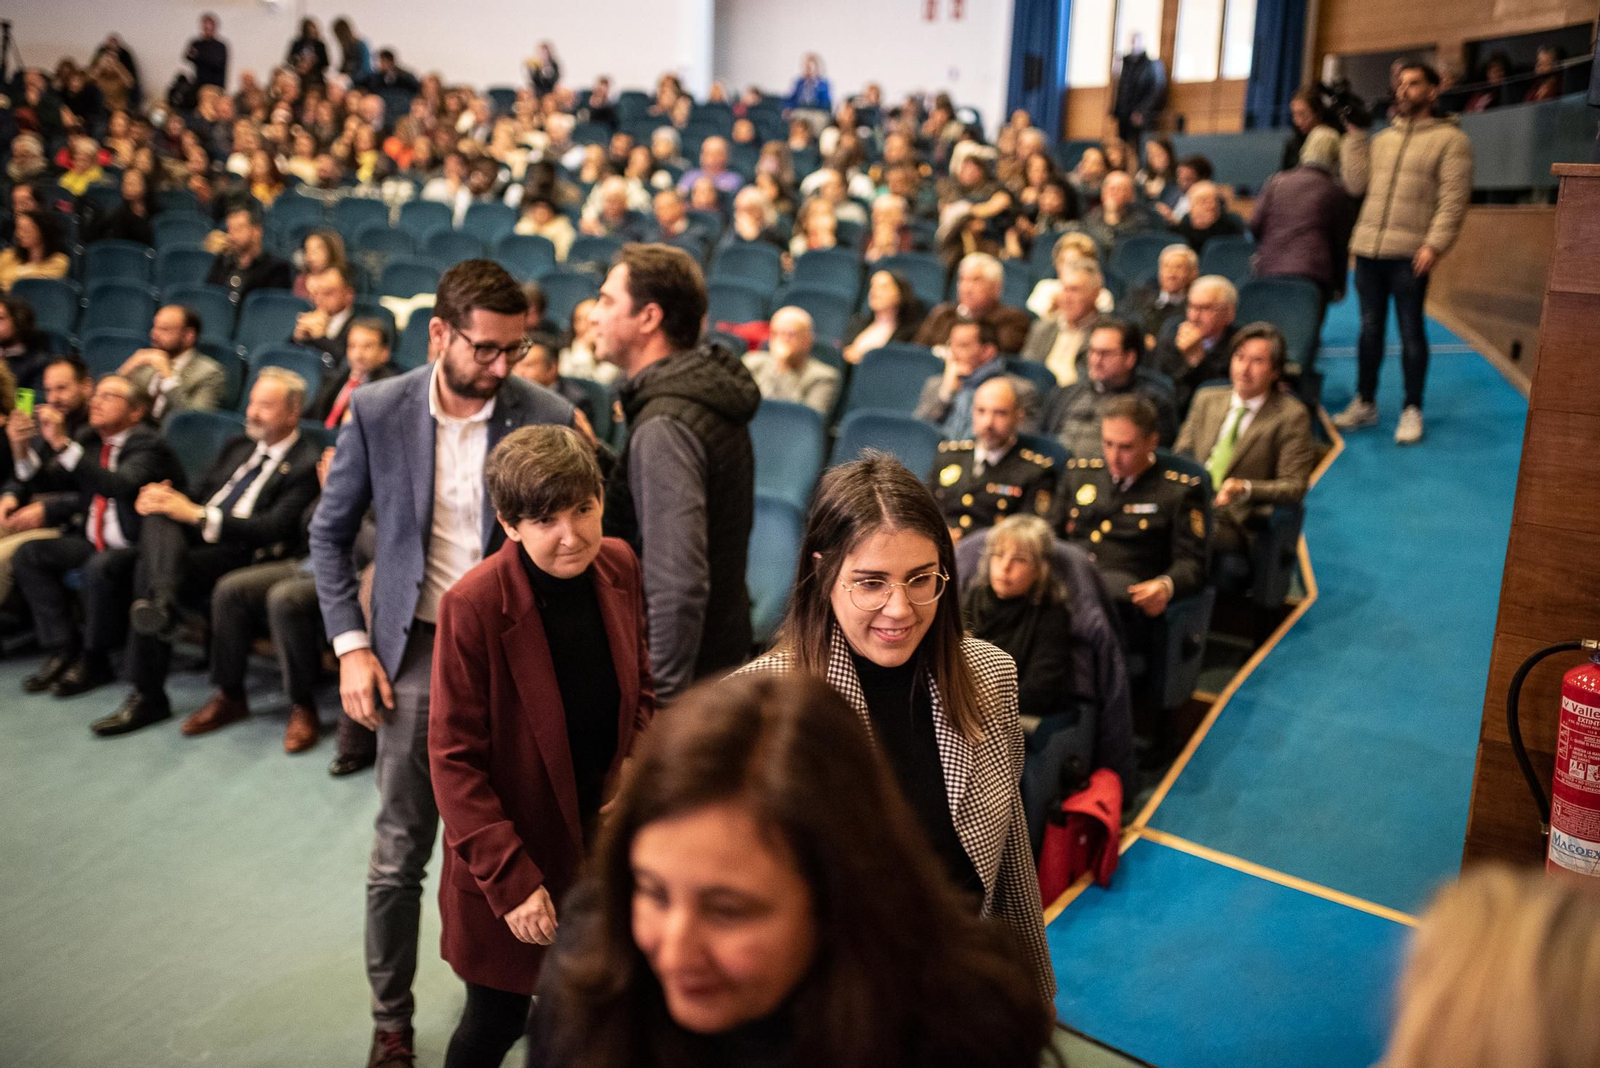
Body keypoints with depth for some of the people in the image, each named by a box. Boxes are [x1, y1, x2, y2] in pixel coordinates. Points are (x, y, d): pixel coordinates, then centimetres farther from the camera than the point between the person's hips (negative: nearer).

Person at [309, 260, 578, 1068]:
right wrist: (352, 645, -3)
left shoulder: (549, 420, -9)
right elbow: (331, 533, 4)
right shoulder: (377, 411, -5)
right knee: (400, 850, 9)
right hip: (416, 648, 1)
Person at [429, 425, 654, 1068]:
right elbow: (454, 761, -17)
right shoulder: (474, 604, -23)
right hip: (508, 867, -4)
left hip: (601, 839, 4)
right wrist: (510, 880, -19)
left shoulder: (619, 566, -7)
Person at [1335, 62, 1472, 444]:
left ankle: (1412, 411, 9)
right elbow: (1356, 183, 8)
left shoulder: (1450, 139, 1)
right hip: (1368, 247, 5)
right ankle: (1365, 403, 19)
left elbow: (1454, 198, -7)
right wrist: (1354, 136, 5)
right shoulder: (1383, 138, 17)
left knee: (1410, 330, 0)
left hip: (1409, 253, -5)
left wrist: (1435, 244, -17)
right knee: (1370, 328, 10)